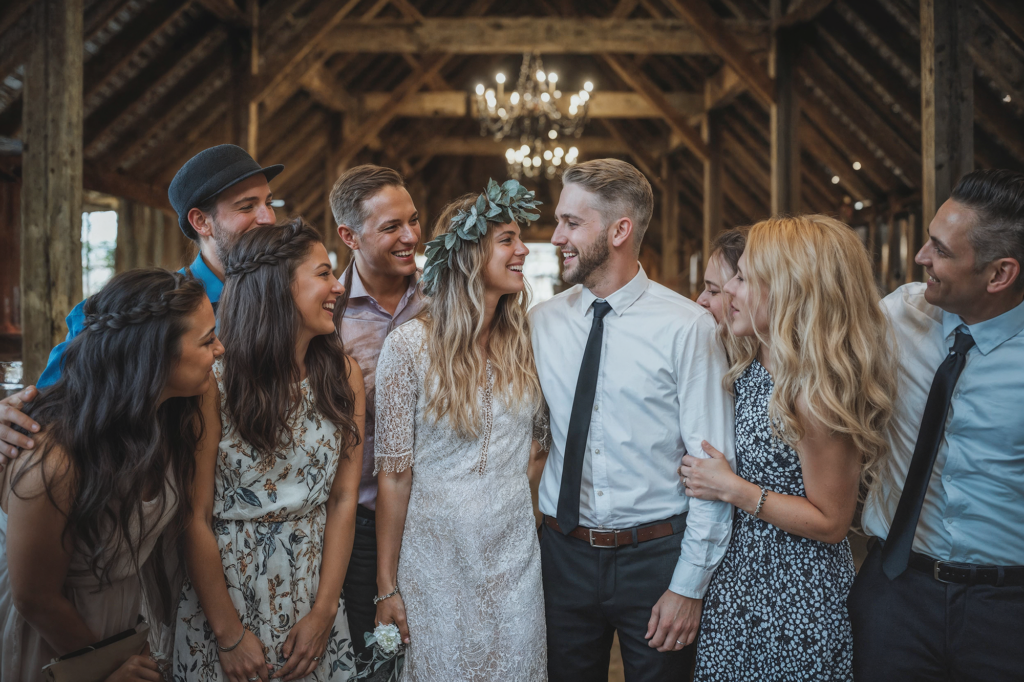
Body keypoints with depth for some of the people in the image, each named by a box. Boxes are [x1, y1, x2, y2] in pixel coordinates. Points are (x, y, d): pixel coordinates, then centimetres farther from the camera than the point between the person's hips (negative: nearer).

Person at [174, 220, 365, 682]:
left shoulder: (343, 375, -3)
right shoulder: (215, 380, -15)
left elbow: (344, 498, -4)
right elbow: (196, 518, -13)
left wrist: (324, 612, -7)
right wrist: (229, 632, -11)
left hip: (312, 588, 4)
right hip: (225, 589, -3)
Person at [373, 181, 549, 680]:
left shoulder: (526, 340, 0)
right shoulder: (410, 345, -12)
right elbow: (393, 474, -10)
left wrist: (517, 487, -1)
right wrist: (387, 587, -8)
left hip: (515, 558, 4)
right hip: (437, 561, -3)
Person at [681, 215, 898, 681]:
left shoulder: (816, 394, -24)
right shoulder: (751, 368, 1)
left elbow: (831, 523, -19)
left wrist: (733, 489, -18)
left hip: (795, 603, -8)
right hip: (739, 577, 8)